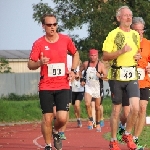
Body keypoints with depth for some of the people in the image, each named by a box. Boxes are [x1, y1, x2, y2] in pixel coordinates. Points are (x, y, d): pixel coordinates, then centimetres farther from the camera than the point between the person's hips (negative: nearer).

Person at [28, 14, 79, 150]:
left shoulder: (65, 40, 2)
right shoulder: (39, 43, -3)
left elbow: (75, 53, 20)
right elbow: (30, 65, -3)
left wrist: (73, 70, 6)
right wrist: (39, 63, -25)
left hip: (63, 86, 1)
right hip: (46, 87, -1)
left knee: (62, 118, -8)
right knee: (47, 119, -2)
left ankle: (56, 132, 25)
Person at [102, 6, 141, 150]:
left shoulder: (136, 35, 11)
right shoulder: (113, 34, -7)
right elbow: (105, 56, -11)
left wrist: (138, 56, 4)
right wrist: (121, 51, -23)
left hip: (132, 76, 4)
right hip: (117, 76, -4)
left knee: (135, 108, -10)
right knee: (116, 110, 4)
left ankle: (127, 135, 13)